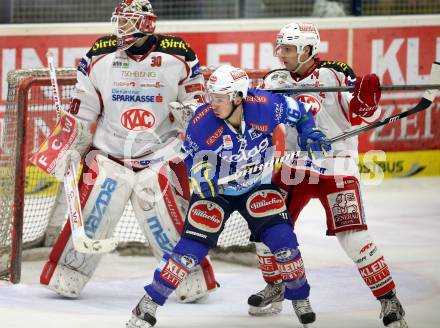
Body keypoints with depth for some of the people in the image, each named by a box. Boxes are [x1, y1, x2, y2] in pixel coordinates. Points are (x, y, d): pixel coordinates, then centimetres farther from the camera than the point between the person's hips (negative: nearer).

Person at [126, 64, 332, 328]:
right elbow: (192, 155, -8)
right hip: (215, 189, -1)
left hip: (257, 186, 1)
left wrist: (311, 136, -17)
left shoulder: (265, 106, -26)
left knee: (282, 238, -12)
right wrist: (202, 174, -26)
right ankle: (149, 303, -4)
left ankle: (300, 298, 12)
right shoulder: (202, 121, -26)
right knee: (192, 247, -12)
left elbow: (299, 112, -6)